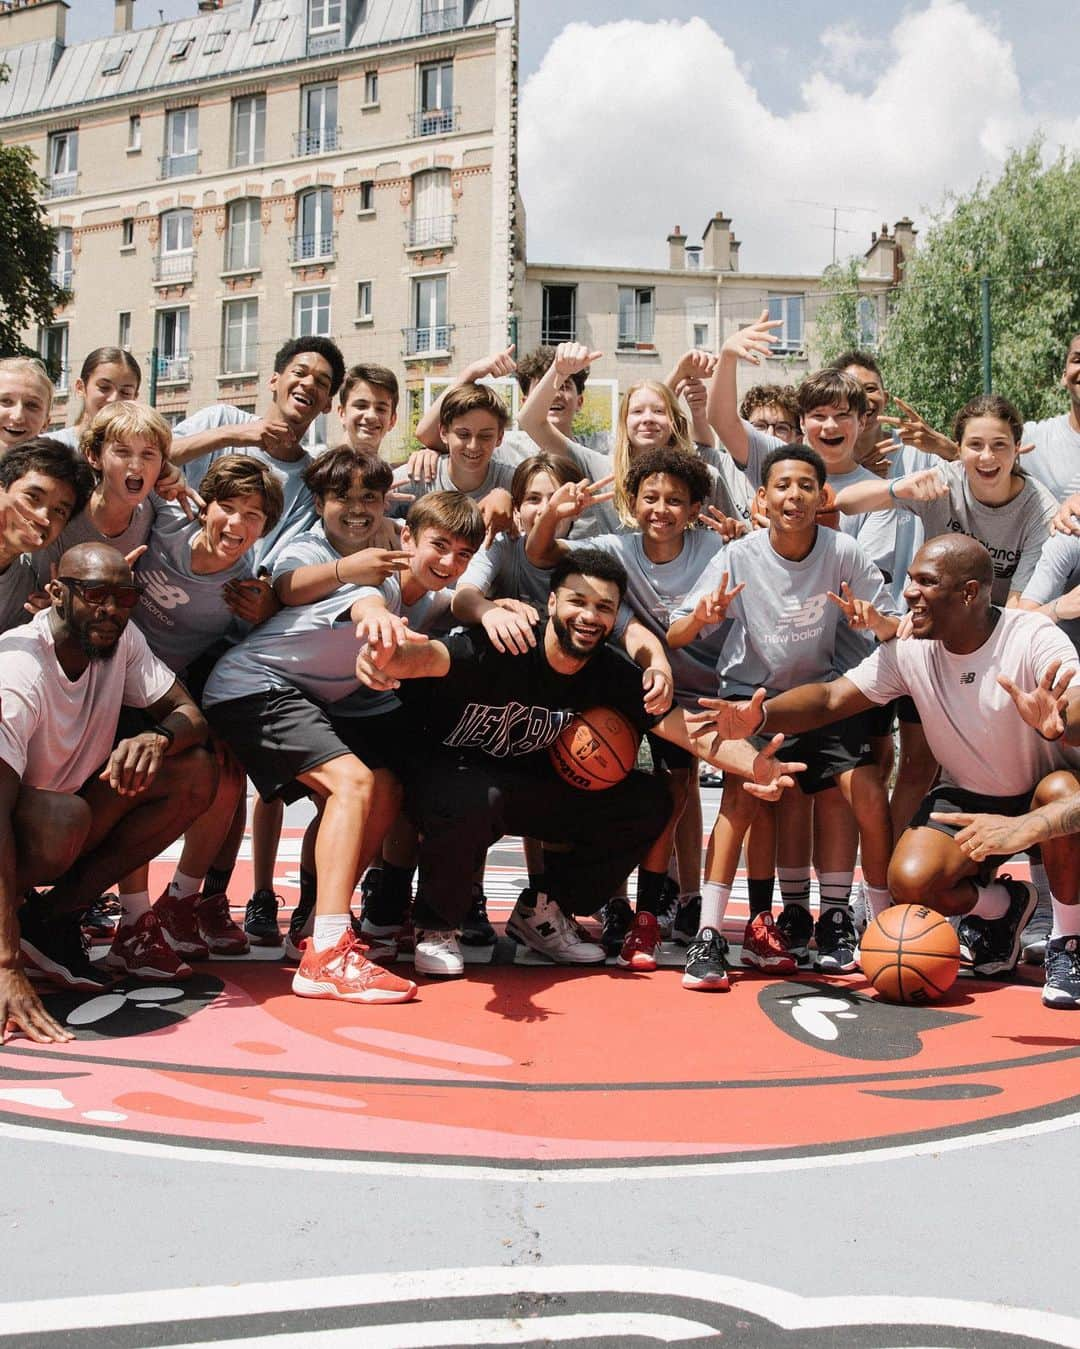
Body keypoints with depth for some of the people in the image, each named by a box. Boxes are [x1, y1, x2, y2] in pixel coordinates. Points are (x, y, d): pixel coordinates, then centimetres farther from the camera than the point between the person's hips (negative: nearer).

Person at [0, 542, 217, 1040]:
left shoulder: (120, 639, -8)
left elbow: (189, 714, -5)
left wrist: (157, 736, -33)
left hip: (62, 820, 7)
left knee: (195, 773, -12)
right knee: (63, 817, -39)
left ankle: (54, 916, -7)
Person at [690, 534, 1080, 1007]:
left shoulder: (1033, 637, -23)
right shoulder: (909, 649, -11)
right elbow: (831, 698, -16)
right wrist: (760, 715, -36)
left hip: (1041, 793, -3)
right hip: (965, 796, 3)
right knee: (910, 881, -23)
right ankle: (1001, 906, 14)